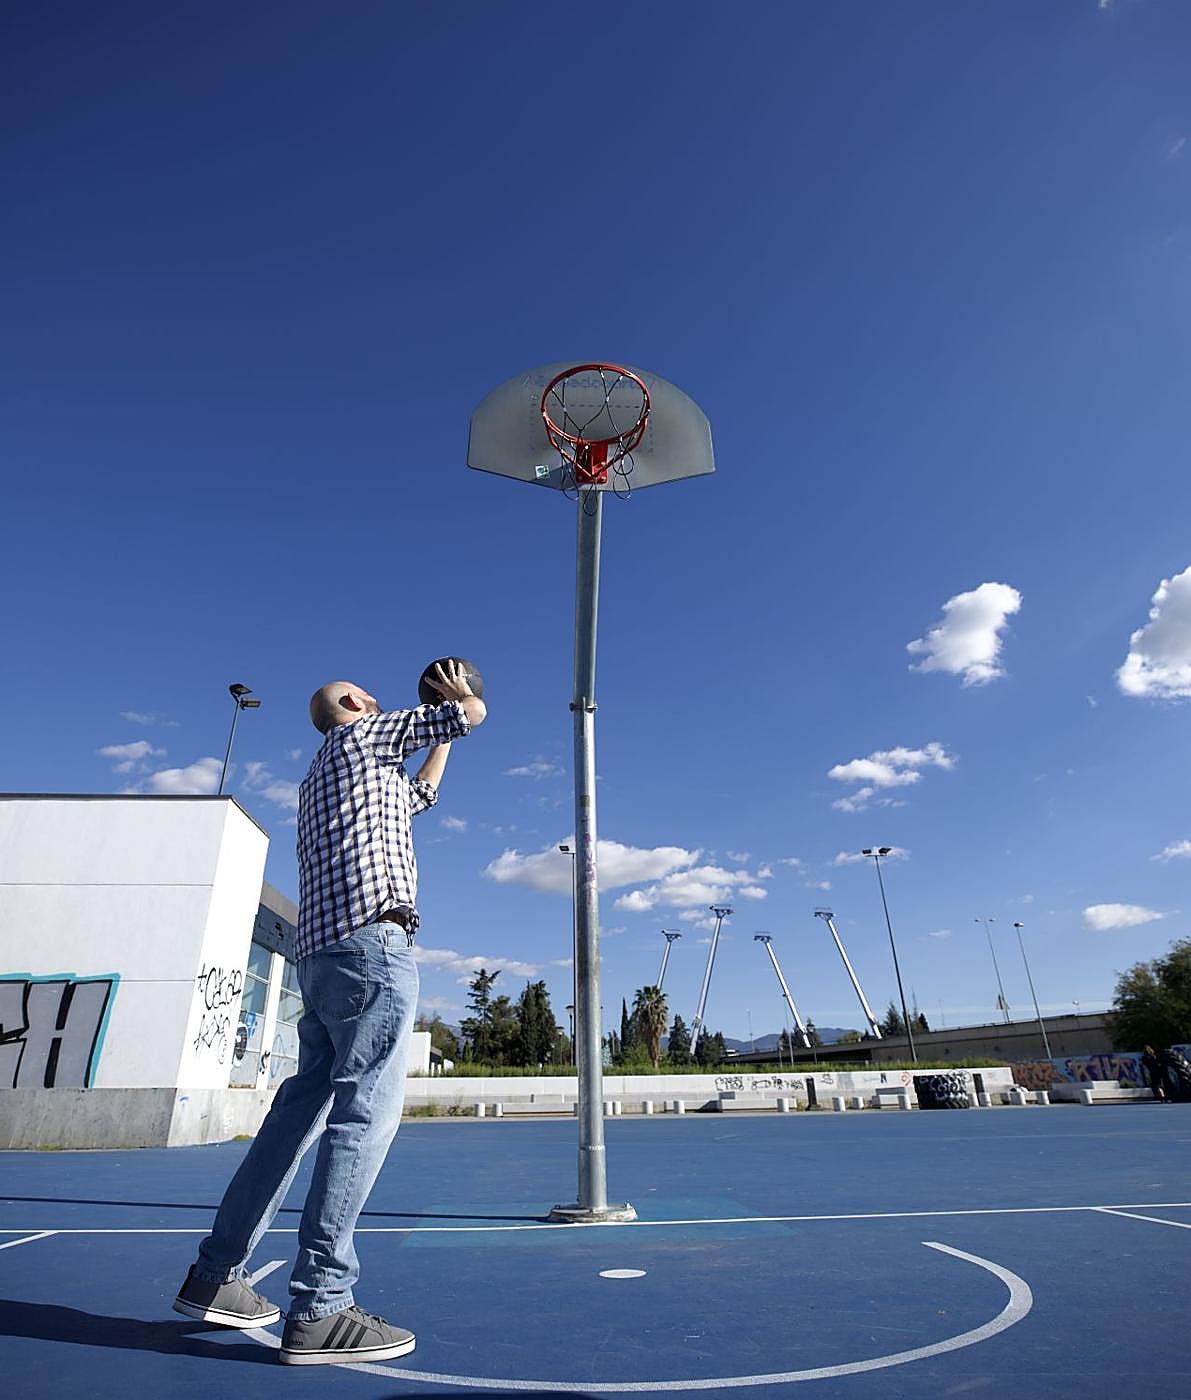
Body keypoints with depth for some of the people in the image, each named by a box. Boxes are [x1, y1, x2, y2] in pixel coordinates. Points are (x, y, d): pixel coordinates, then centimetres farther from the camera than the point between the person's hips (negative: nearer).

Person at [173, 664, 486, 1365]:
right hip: (373, 940, -10)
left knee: (302, 1109, 13)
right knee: (366, 1113, -10)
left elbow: (421, 793, 42)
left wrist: (442, 736, 47)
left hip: (321, 952, 10)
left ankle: (216, 1275, 20)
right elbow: (472, 714, 7)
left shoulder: (324, 773, 30)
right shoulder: (364, 734, 6)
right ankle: (320, 1310, -8)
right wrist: (457, 695, 30)